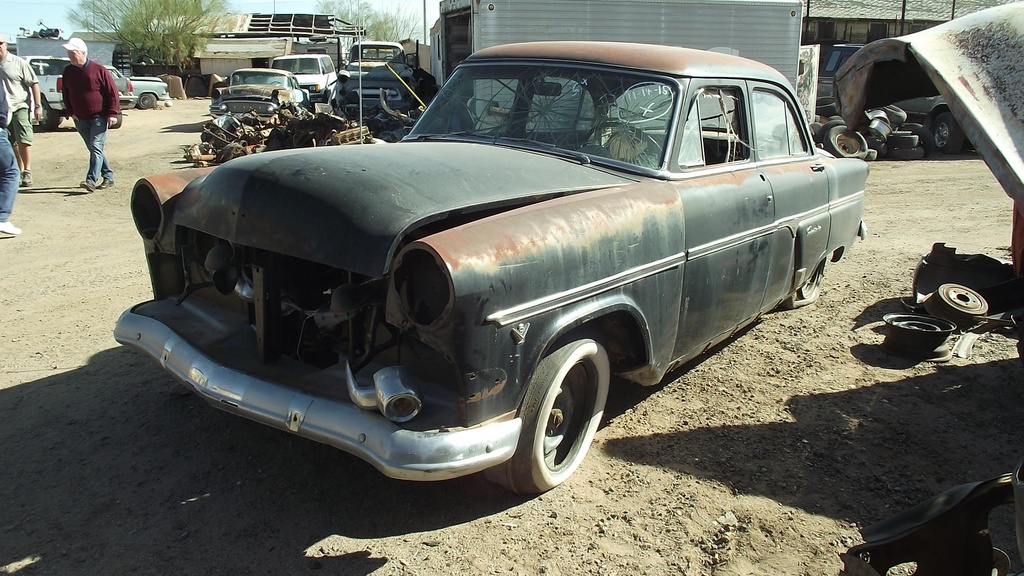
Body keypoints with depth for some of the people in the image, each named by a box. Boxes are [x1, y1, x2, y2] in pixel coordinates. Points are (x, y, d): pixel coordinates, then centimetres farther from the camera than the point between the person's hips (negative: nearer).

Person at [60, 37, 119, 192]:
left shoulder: (98, 69, -9)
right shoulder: (68, 71, 7)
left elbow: (112, 92, -8)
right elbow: (66, 94, 18)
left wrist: (112, 113, -12)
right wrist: (70, 112, 7)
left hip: (99, 117, -6)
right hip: (80, 119, 6)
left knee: (96, 147, -14)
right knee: (93, 149, 10)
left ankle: (91, 180, -19)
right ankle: (108, 177, 20)